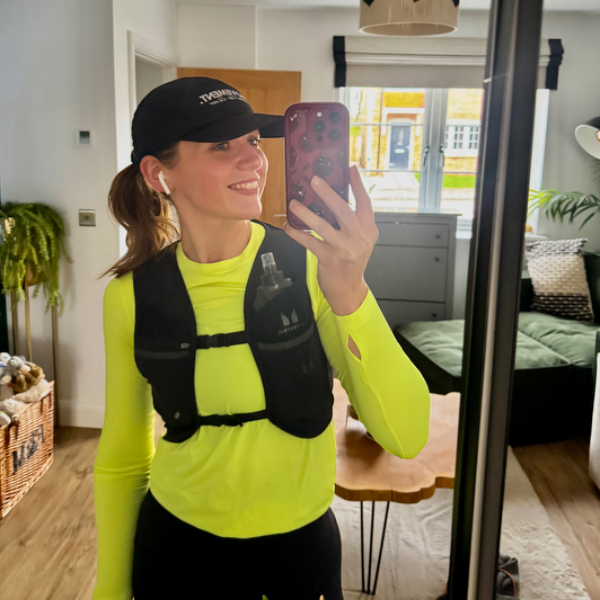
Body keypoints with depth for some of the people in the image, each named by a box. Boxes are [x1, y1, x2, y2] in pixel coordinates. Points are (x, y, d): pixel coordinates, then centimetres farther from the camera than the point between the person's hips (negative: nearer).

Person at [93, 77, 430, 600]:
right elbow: (121, 459, 1)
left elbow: (406, 437, -25)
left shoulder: (310, 263, -17)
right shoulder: (131, 296, -11)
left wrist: (348, 295, -38)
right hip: (175, 545, 1)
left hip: (300, 544, 0)